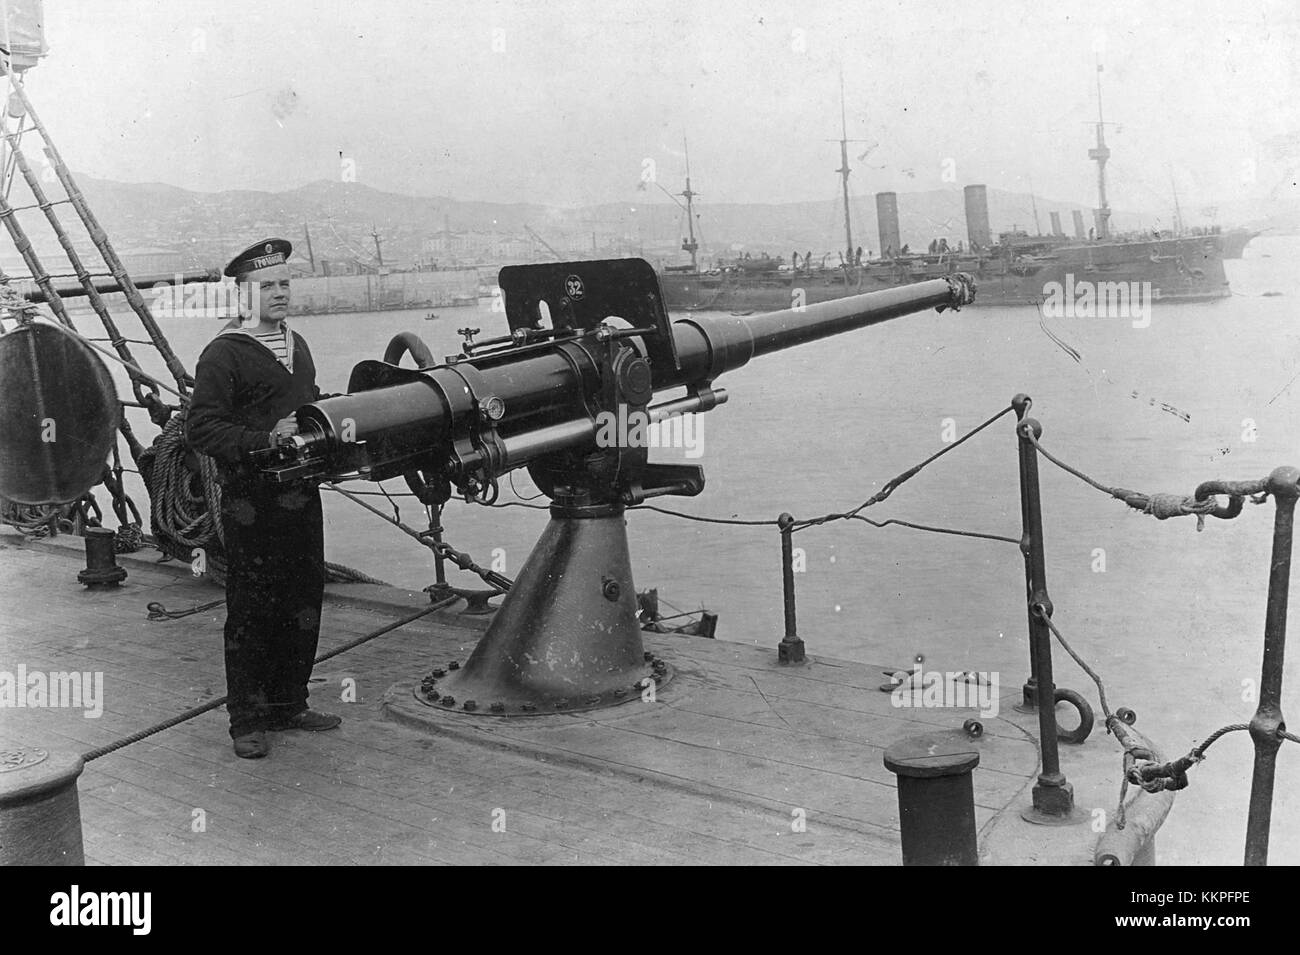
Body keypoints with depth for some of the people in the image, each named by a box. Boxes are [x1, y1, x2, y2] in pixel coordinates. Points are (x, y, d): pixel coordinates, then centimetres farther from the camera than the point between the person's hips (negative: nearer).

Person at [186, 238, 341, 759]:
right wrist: (265, 440, -24)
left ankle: (288, 704, 26)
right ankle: (246, 720, 11)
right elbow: (200, 428, -14)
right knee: (251, 612, 0)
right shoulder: (223, 354, -8)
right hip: (251, 504, -7)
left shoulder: (297, 345, 17)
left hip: (301, 496, 7)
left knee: (303, 603, 12)